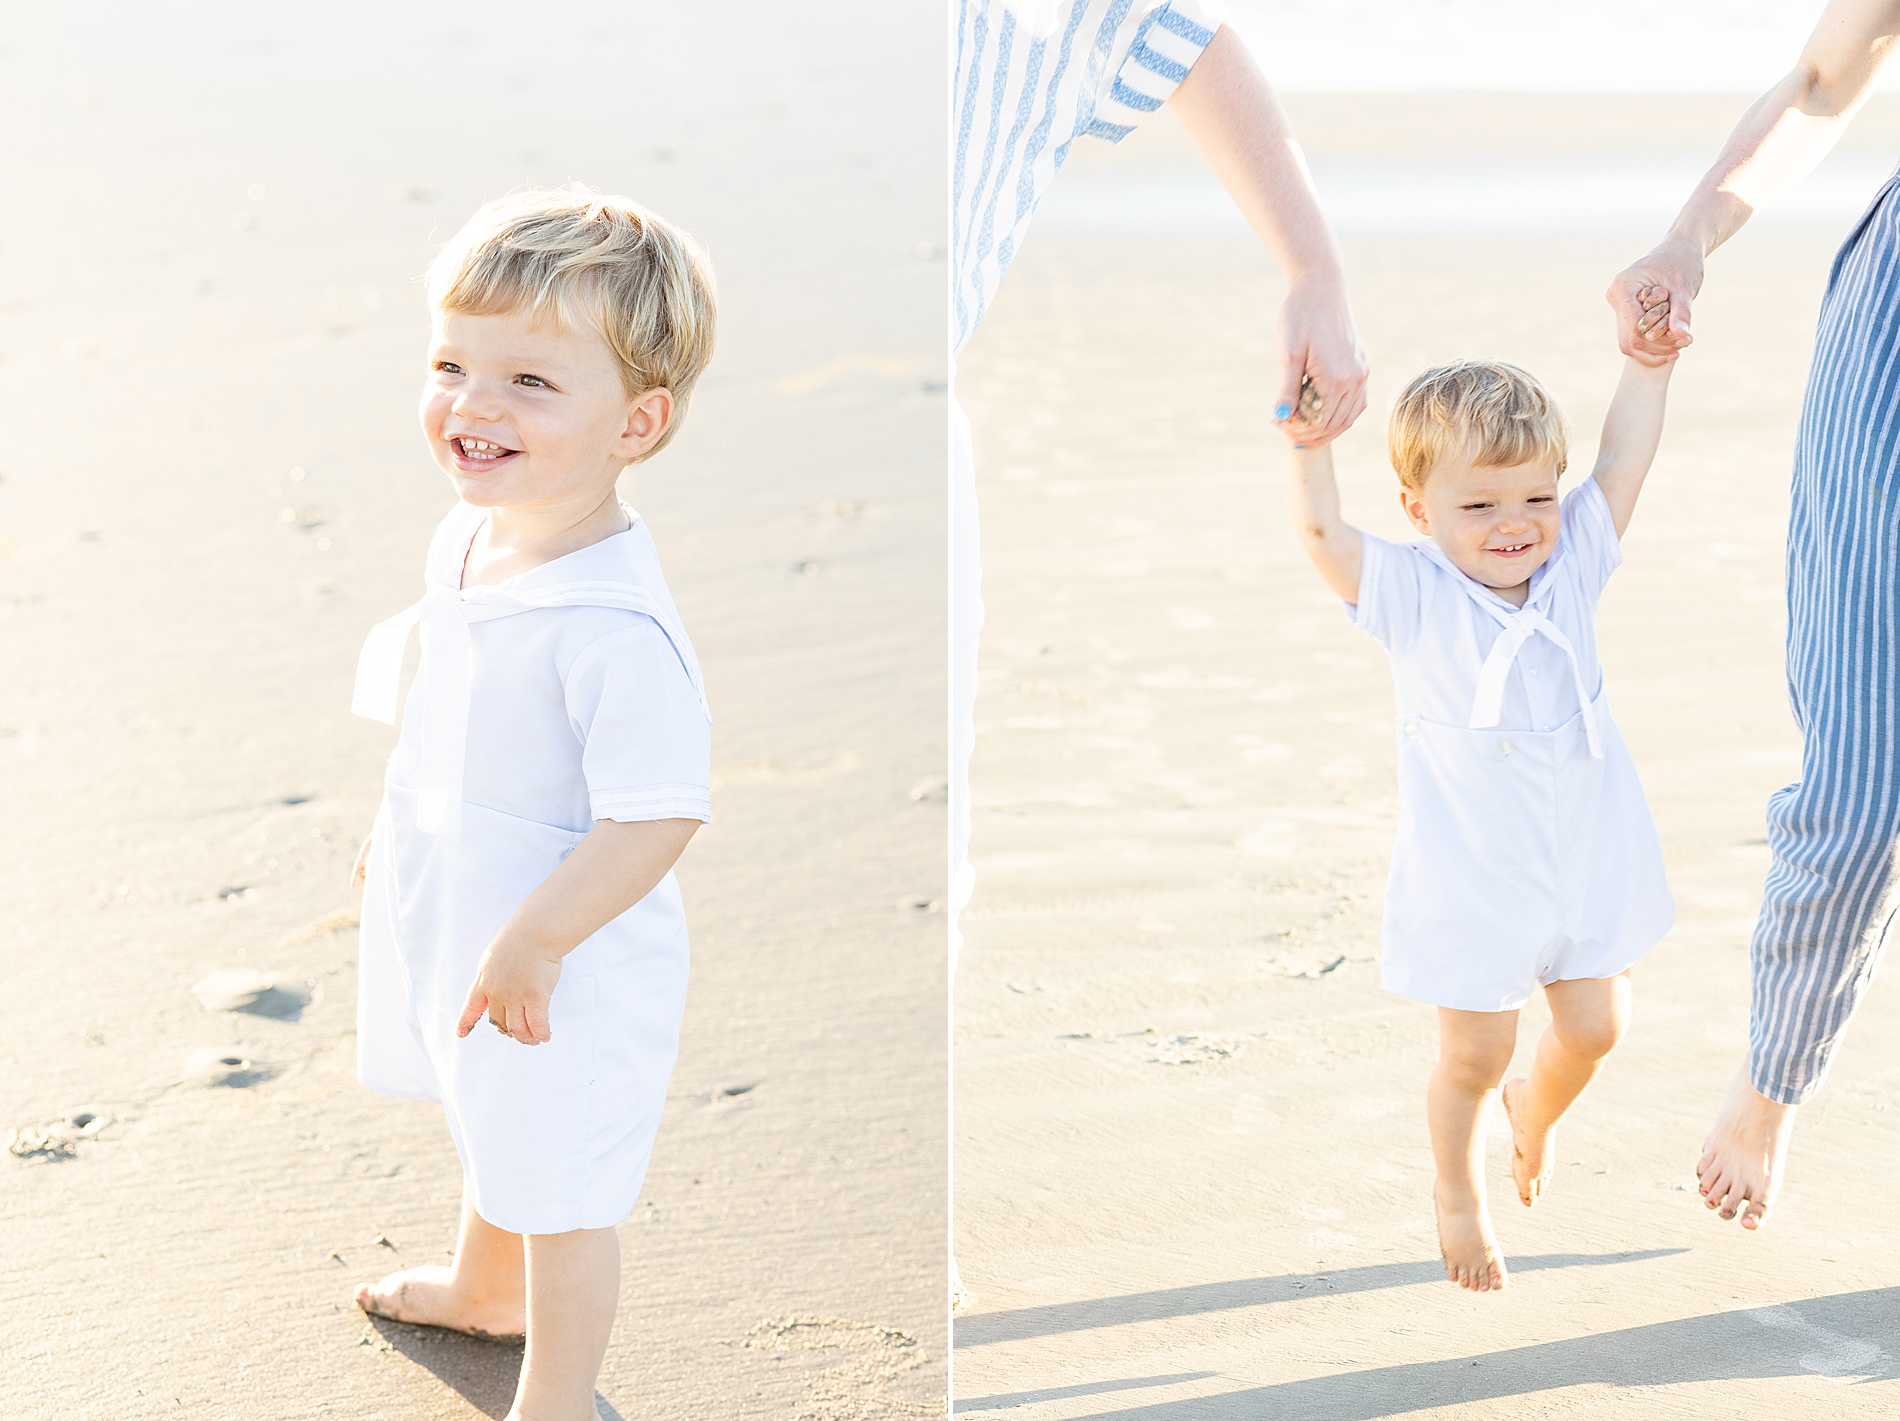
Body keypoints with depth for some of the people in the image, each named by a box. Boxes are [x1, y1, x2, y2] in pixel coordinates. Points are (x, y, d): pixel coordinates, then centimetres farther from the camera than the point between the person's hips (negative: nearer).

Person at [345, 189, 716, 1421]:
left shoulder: (613, 627, -35)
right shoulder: (470, 541, -6)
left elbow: (660, 812, -32)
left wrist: (534, 941, -27)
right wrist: (401, 828, 21)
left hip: (567, 970, -9)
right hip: (464, 928, 9)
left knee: (561, 1192, 13)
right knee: (499, 1133, 33)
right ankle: (487, 1288, 60)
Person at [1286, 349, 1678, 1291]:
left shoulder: (1573, 563, -4)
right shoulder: (1411, 595, -15)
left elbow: (1623, 458, -2)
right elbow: (1322, 531, -27)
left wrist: (1647, 360, -6)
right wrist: (1310, 436, -35)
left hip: (1586, 855, 4)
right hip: (1470, 876, -4)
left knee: (1595, 1027, 9)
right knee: (1473, 1053, 6)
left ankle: (1536, 1109, 44)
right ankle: (1458, 1193, 34)